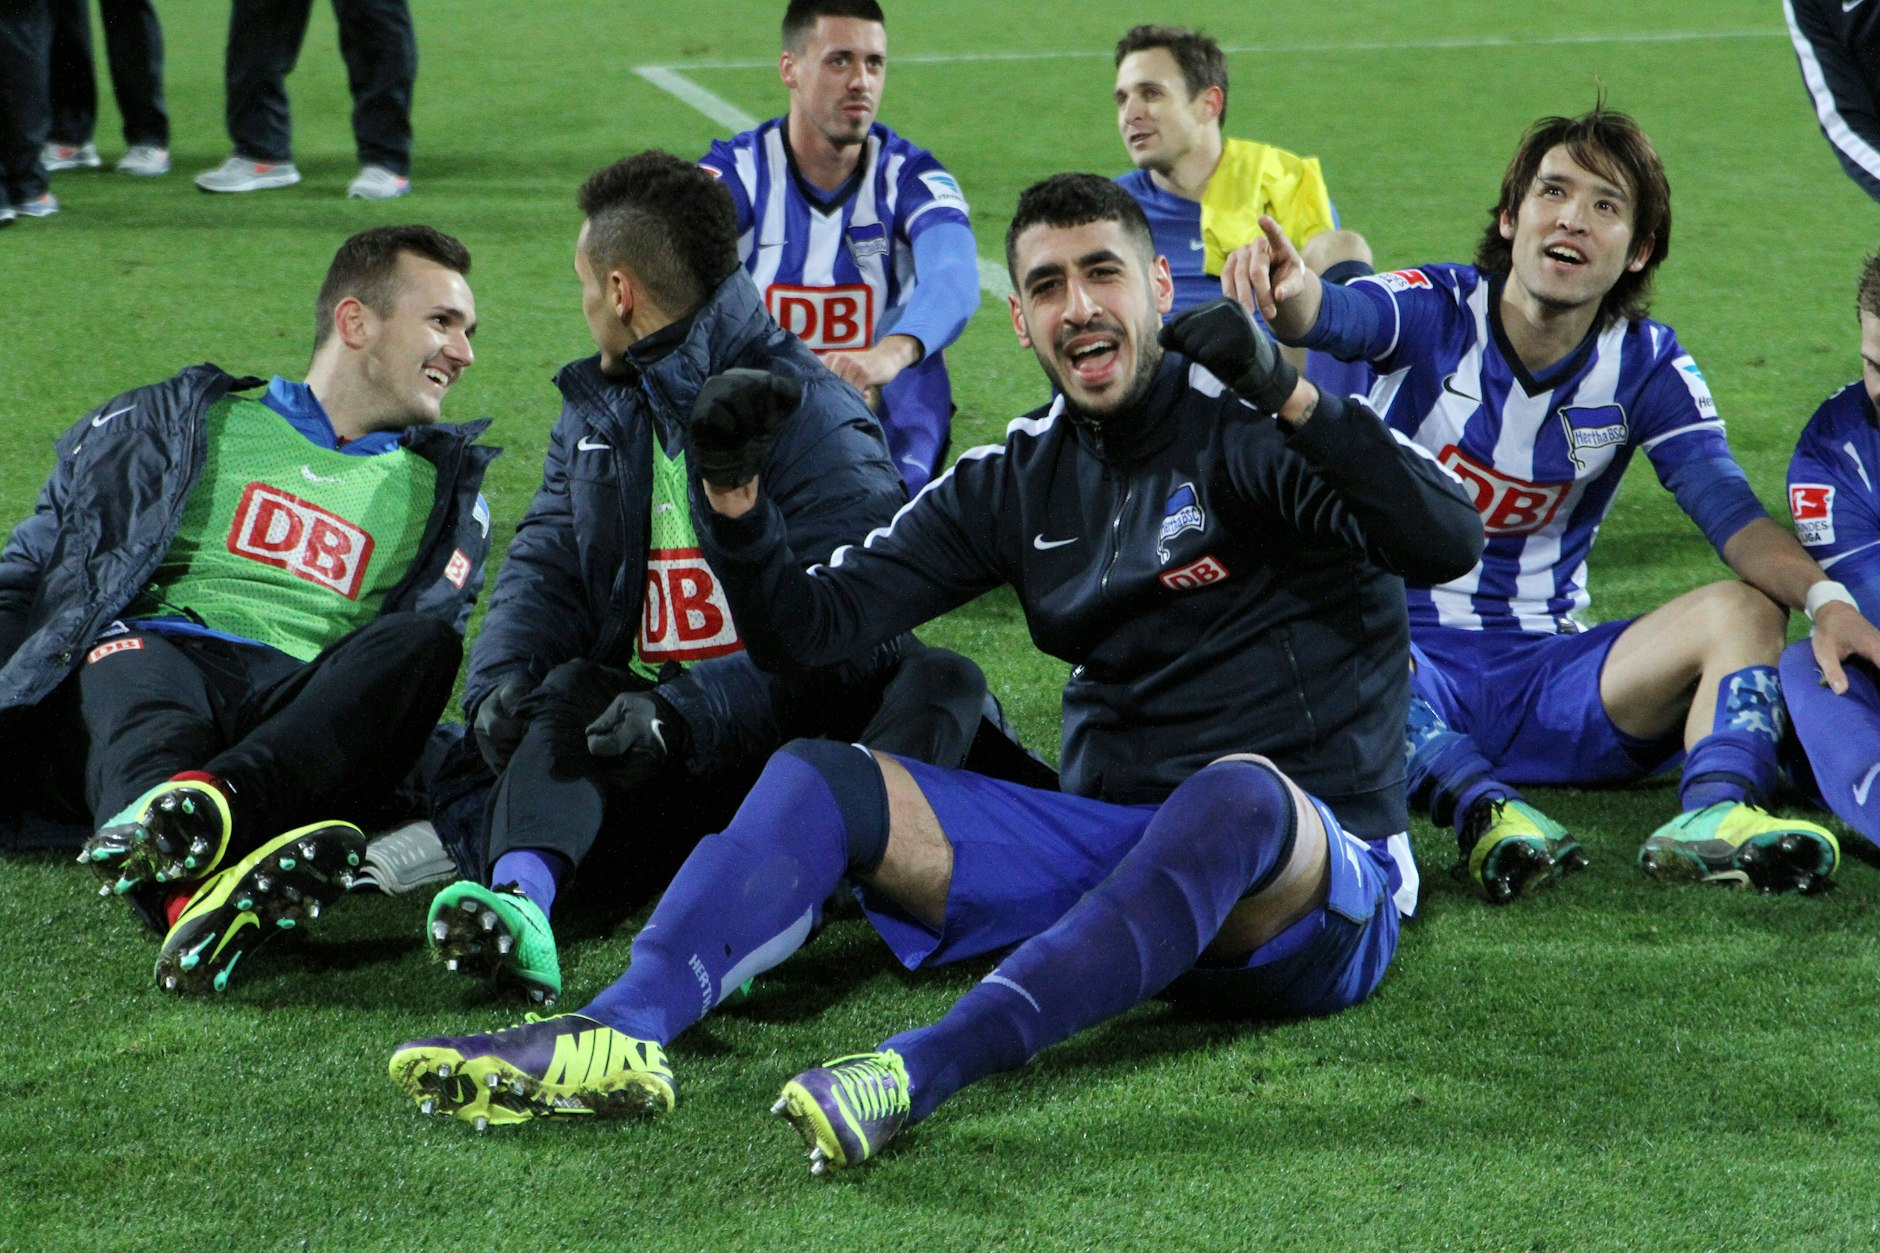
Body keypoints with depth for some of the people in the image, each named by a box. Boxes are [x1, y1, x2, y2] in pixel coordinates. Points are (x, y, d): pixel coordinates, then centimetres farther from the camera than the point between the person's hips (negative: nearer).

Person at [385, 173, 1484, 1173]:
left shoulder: (1242, 427, -6)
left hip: (1315, 887, -6)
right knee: (818, 776, -8)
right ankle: (621, 1032, -33)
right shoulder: (1019, 480, 11)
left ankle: (928, 1069, -54)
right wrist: (737, 502, -10)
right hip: (1105, 842, 6)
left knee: (1238, 795, -40)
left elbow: (1451, 543, -22)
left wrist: (1290, 395, -33)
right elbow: (812, 626, 10)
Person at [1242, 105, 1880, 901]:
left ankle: (1715, 812, -43)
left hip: (1545, 670, 3)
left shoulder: (1646, 365, 1)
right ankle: (1483, 808, -52)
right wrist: (1290, 291, -55)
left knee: (1745, 611, -18)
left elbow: (1728, 508, -11)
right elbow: (1334, 318, -29)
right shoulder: (1436, 311, -6)